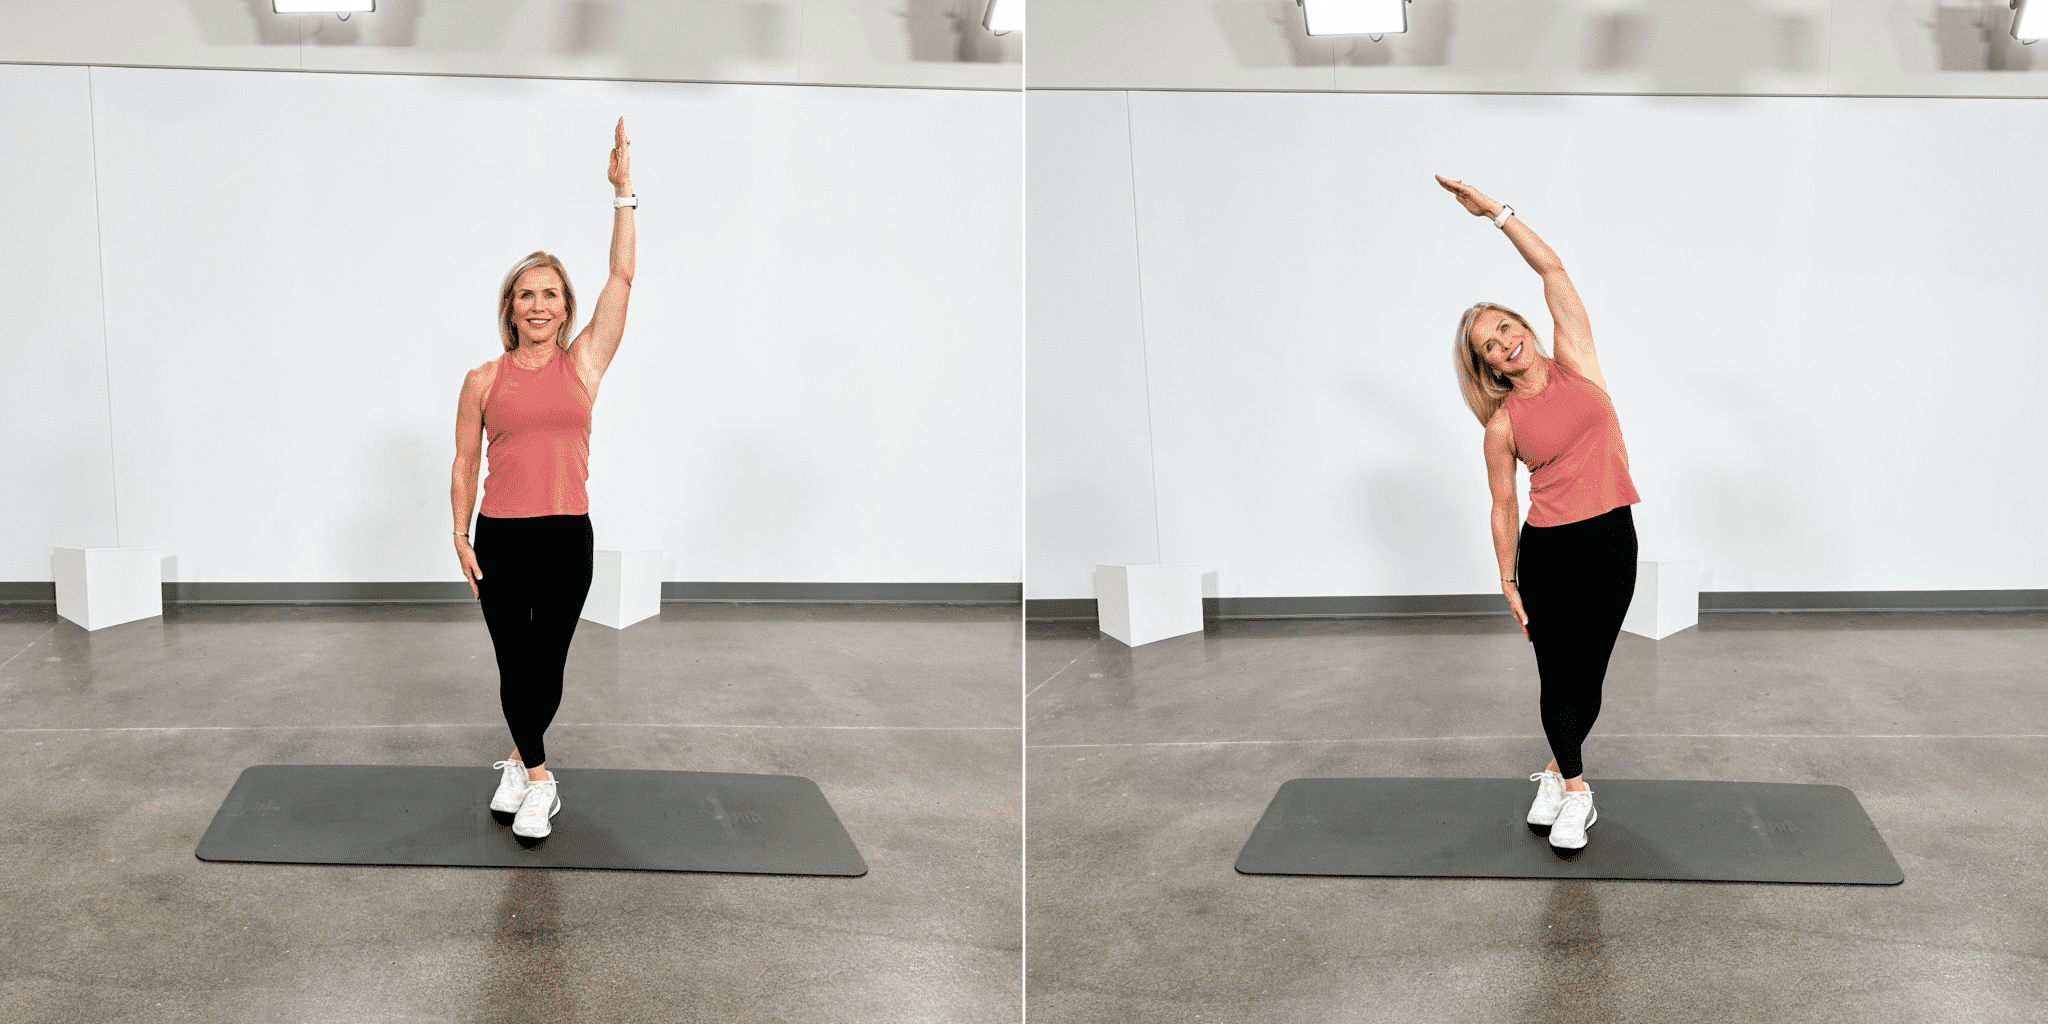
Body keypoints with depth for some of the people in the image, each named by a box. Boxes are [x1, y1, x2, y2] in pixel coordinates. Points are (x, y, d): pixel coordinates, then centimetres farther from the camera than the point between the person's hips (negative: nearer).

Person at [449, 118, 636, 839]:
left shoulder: (583, 364, 3)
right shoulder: (485, 380, 2)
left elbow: (622, 278, -1)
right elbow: (464, 465, 7)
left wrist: (622, 192, -3)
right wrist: (461, 536, -2)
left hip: (567, 537, 1)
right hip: (501, 537, -1)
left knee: (547, 664, 8)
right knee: (514, 664, 2)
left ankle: (522, 760, 30)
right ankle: (535, 778, 17)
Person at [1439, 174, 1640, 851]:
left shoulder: (1575, 363, 3)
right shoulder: (1503, 424, -1)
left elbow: (1552, 270, -3)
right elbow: (1503, 506, 3)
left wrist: (1495, 211, -5)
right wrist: (1509, 583, 0)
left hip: (1612, 542, 2)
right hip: (1548, 549, -1)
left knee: (1587, 677, 8)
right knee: (1558, 677, 1)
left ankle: (1558, 771, 30)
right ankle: (1573, 792, 21)